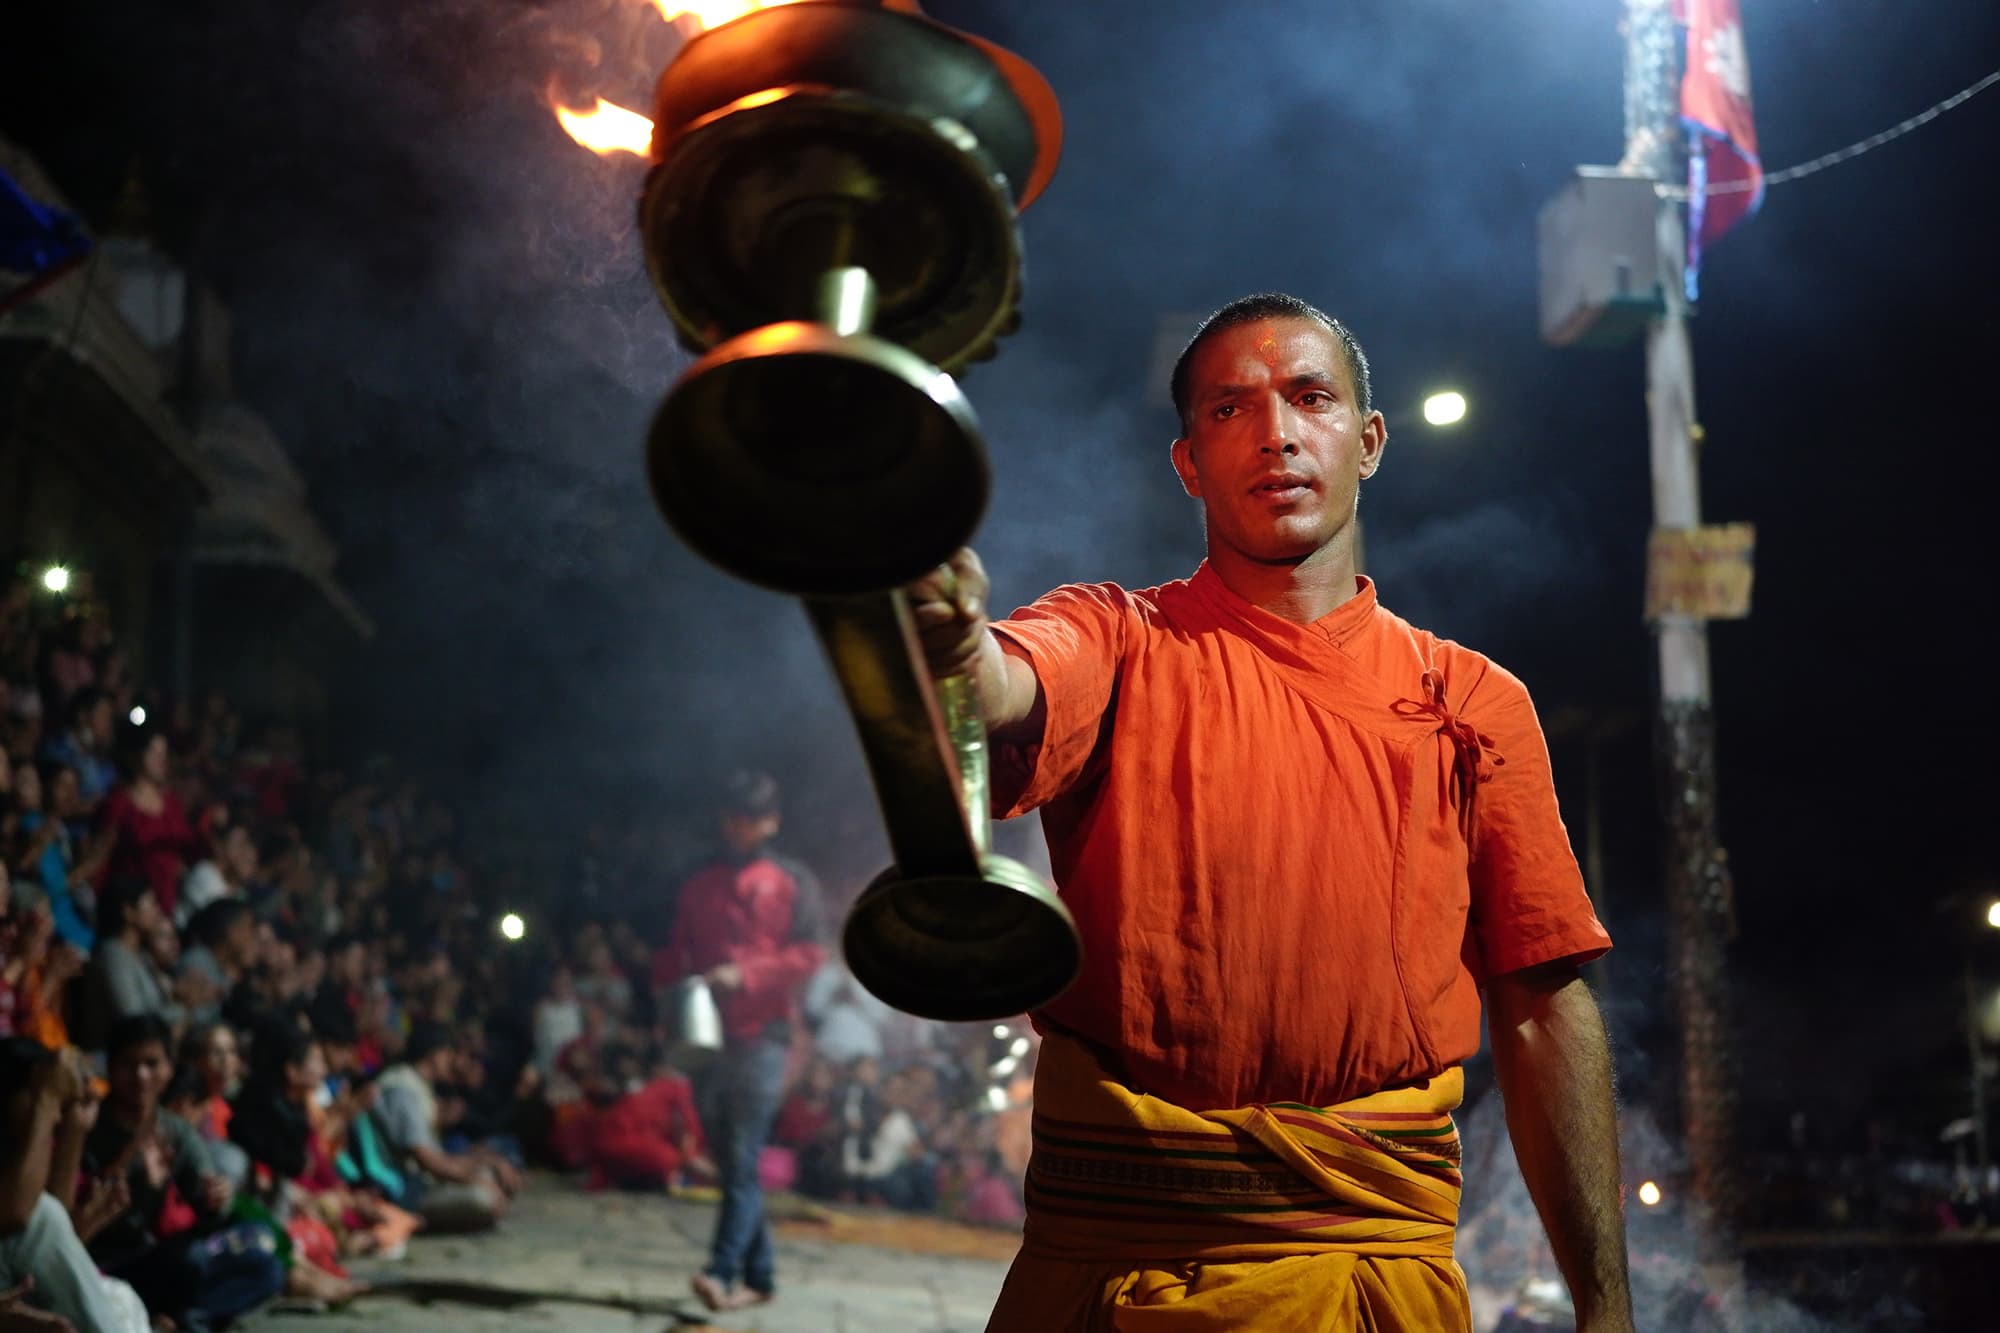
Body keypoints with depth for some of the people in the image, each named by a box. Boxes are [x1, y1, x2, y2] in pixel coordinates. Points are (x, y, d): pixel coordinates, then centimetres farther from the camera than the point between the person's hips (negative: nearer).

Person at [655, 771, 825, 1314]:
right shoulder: (698, 886, 18)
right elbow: (676, 954, 17)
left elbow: (808, 954, -4)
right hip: (710, 1034, 5)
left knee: (743, 1160, -13)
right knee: (730, 1160, 6)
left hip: (762, 1032, -5)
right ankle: (759, 1276, 12)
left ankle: (722, 1271, -21)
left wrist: (743, 975, -16)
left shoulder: (793, 881, 6)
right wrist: (668, 988, -6)